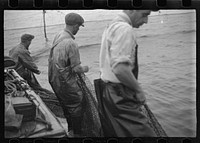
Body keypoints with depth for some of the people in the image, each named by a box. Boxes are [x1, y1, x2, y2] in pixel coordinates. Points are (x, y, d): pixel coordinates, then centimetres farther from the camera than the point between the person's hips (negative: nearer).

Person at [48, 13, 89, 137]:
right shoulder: (71, 43, -25)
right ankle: (77, 134, 18)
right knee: (77, 106, 8)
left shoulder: (58, 36, 2)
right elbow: (76, 69, -21)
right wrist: (85, 69, 1)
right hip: (65, 82, -9)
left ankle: (68, 130, 38)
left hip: (53, 79, 9)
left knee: (66, 105, 23)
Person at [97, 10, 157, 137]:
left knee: (112, 133, 19)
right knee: (142, 133, -8)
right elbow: (120, 69, -28)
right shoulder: (125, 29, -18)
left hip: (107, 91, 10)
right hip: (120, 96, -10)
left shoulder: (112, 26, 14)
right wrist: (139, 90, -15)